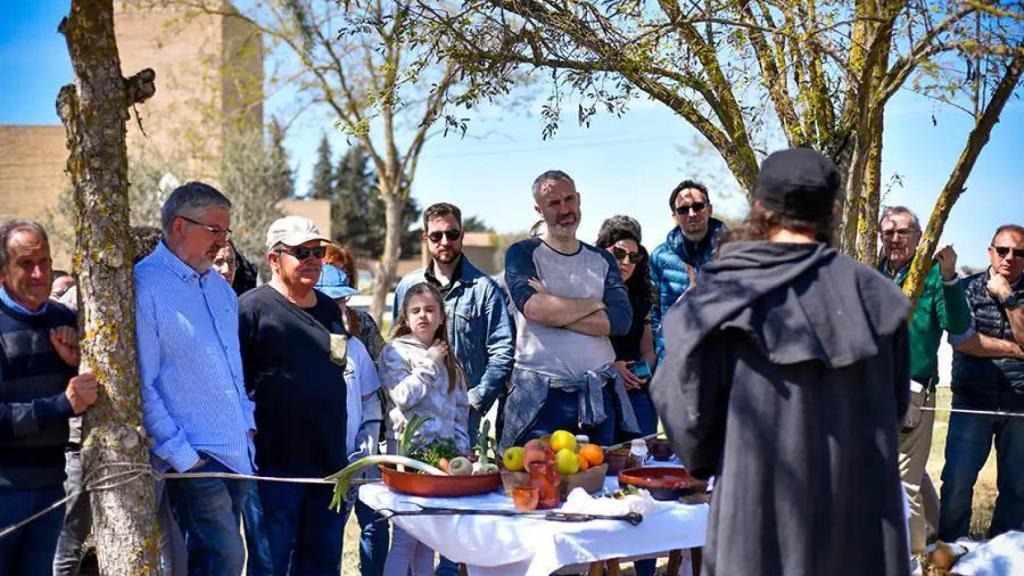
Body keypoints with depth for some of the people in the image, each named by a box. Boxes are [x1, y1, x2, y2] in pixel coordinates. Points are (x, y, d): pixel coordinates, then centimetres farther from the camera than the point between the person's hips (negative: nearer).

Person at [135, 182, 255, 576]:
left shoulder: (218, 286, 14)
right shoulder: (144, 286, -13)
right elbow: (140, 385, -16)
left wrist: (246, 422, 14)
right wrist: (181, 455, -15)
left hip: (238, 453, 8)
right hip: (194, 458, -8)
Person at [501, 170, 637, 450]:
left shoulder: (602, 260, 12)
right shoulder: (523, 254, 2)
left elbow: (621, 320, -4)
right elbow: (534, 308, -17)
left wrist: (554, 310, -12)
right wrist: (595, 303, -4)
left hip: (599, 396, 4)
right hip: (541, 397, -4)